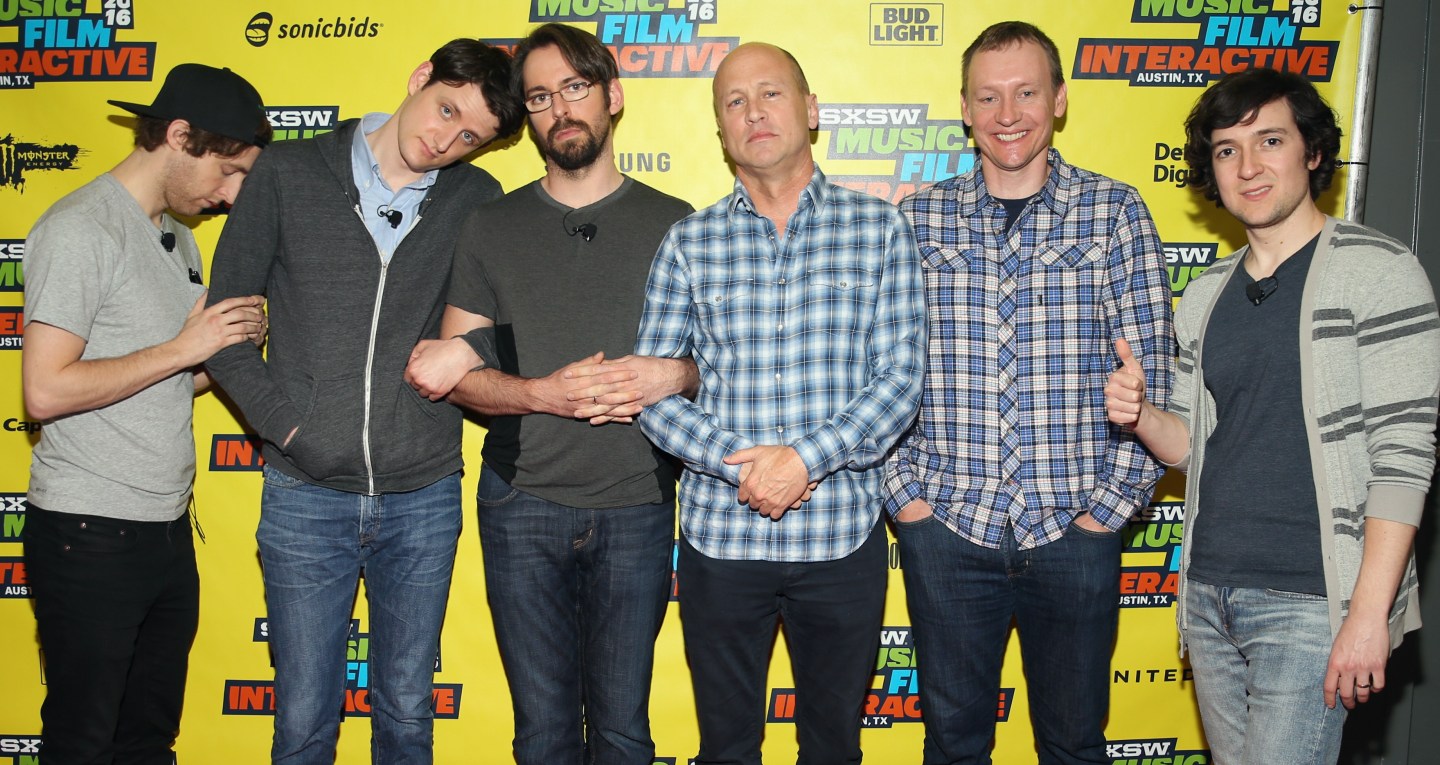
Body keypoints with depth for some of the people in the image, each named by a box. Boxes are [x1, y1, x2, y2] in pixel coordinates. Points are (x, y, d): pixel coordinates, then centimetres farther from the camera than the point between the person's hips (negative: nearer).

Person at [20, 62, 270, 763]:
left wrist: (233, 344, 0)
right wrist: (183, 348, -16)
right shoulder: (81, 229, -12)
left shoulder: (178, 238, 15)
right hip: (90, 536, -8)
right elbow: (47, 390, -19)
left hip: (168, 531, 8)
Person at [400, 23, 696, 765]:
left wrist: (673, 375, -16)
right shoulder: (490, 227, 7)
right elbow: (456, 372, 4)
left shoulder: (675, 224, 4)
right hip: (523, 504, 1)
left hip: (635, 508, -1)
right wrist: (543, 393, -15)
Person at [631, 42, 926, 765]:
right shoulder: (688, 243, 3)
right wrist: (740, 463, -15)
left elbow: (902, 376, -5)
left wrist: (805, 458, -18)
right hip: (720, 535, 1)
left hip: (843, 534, 0)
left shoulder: (879, 228, 1)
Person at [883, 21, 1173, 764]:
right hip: (946, 527, 1)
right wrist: (903, 492, -2)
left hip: (1074, 529, 0)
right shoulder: (916, 220, 3)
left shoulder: (1116, 213, 0)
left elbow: (1148, 373, -1)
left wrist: (1114, 499, -6)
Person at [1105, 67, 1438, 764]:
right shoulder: (1206, 296, 12)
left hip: (1308, 602, -6)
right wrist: (1139, 414, -6)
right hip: (1208, 597, 6)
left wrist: (1368, 613, -17)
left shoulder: (1377, 271, -7)